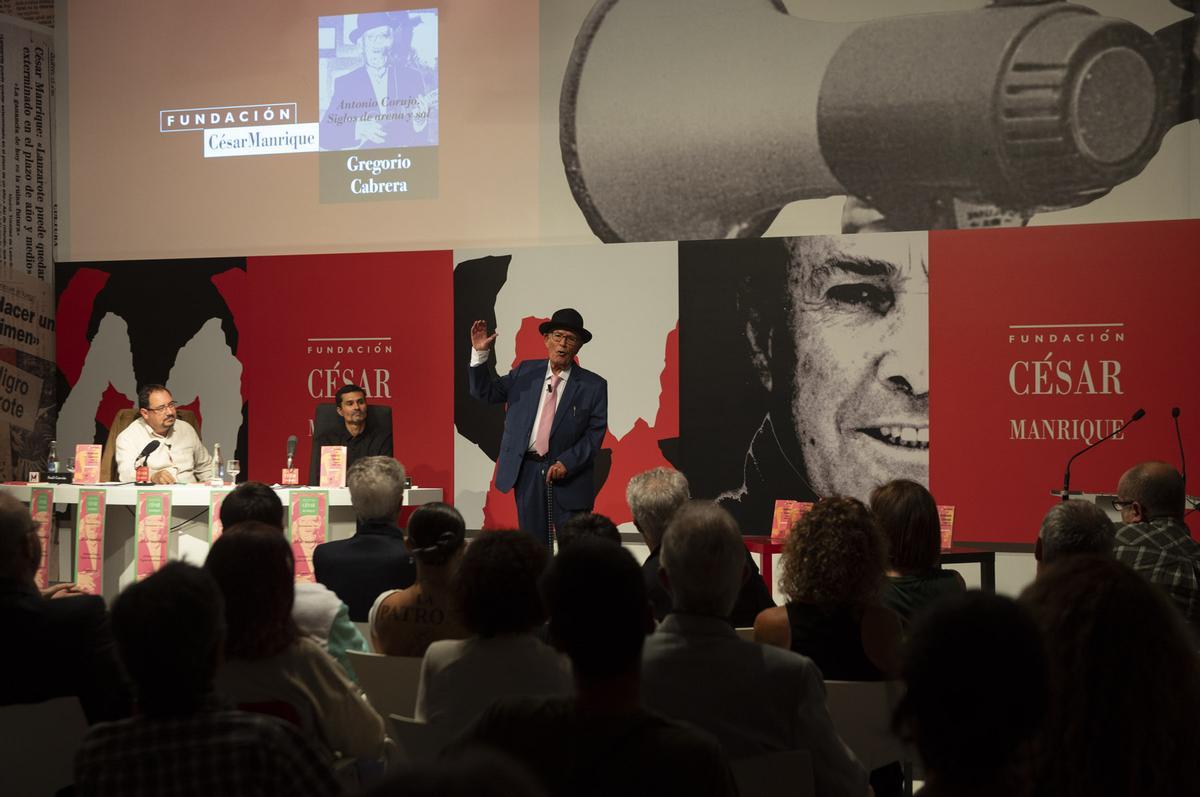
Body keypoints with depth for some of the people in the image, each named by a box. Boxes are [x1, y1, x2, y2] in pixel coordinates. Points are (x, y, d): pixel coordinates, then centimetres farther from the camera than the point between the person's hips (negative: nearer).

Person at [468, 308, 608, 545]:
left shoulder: (594, 385, 0)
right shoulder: (526, 372, 9)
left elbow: (595, 433, -4)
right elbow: (486, 392, 12)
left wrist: (567, 463, -15)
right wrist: (480, 353, -1)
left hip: (570, 476, -2)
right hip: (527, 472, 2)